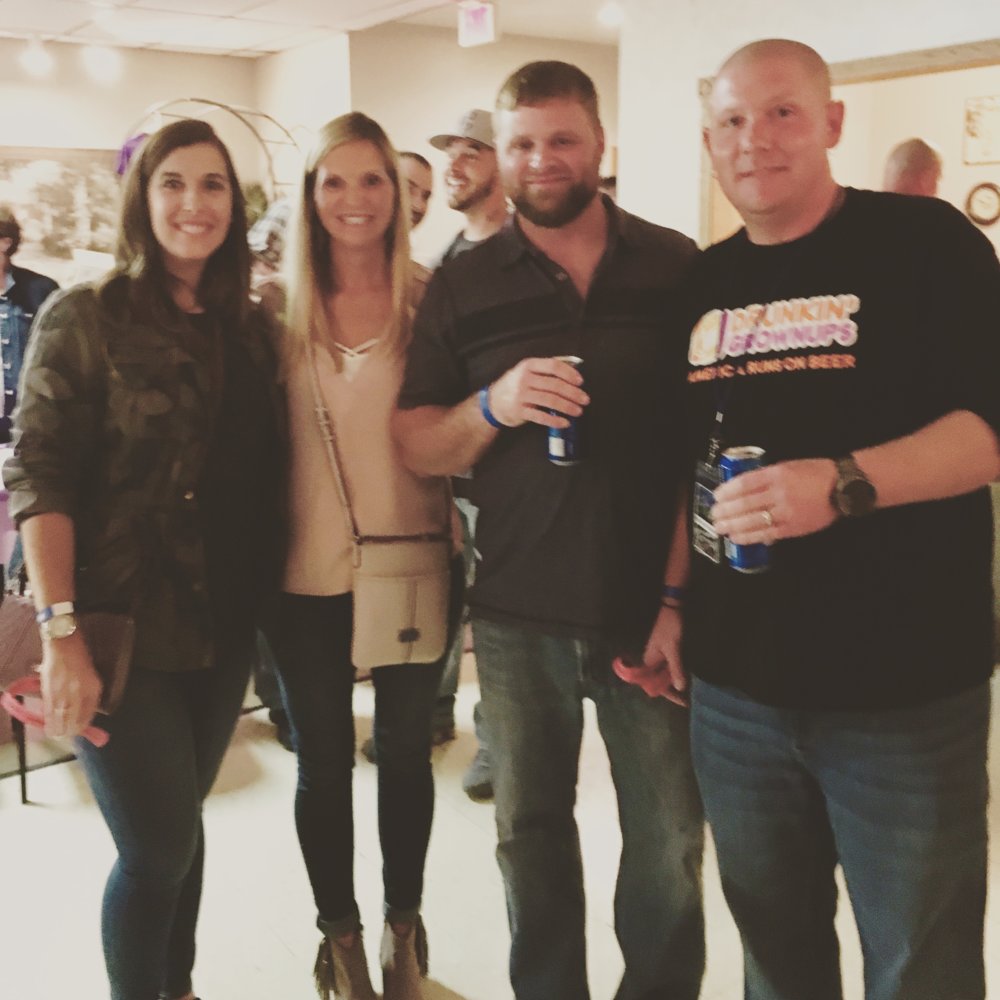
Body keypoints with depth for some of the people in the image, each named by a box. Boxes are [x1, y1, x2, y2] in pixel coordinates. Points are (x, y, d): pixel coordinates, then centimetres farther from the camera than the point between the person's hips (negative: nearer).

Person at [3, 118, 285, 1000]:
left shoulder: (248, 326, 8)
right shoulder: (84, 316, -6)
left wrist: (259, 608, 5)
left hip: (224, 628, 5)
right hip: (123, 628, -4)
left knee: (180, 825, 16)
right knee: (158, 846, 1)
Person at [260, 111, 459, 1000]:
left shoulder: (430, 299, -4)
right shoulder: (280, 307, -2)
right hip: (308, 574, 1)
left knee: (405, 748, 15)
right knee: (323, 758, 13)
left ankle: (404, 924, 37)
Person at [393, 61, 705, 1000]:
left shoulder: (676, 267, 0)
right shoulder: (462, 283, 2)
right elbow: (415, 445, 3)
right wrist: (492, 406, -19)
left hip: (653, 604, -1)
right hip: (517, 612, 1)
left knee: (670, 836, 10)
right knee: (530, 830, 16)